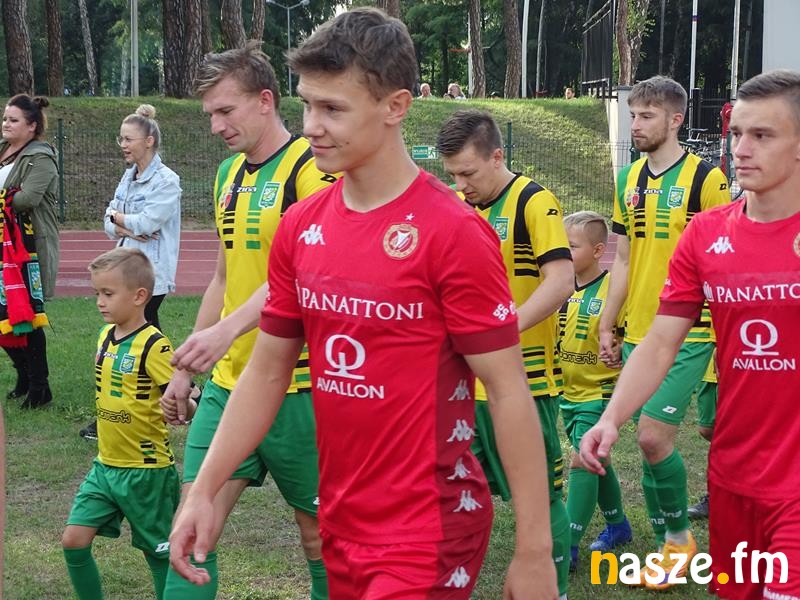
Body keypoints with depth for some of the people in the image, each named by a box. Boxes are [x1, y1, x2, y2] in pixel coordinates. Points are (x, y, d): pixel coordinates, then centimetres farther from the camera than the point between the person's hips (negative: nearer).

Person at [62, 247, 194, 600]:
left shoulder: (153, 346, -17)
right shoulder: (105, 336, 5)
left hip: (146, 471, -7)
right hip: (105, 465, 7)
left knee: (160, 552, 6)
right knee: (74, 540, 1)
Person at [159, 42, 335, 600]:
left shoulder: (310, 167, -12)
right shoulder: (229, 172, 13)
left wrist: (227, 329, -37)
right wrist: (185, 370, 22)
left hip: (296, 386, -7)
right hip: (227, 383, 7)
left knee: (319, 535, 7)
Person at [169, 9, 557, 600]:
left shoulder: (453, 231, -16)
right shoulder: (300, 227, 2)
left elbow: (509, 392, -14)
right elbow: (267, 372, 11)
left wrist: (534, 551, -14)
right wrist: (204, 490, 6)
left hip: (428, 532, -6)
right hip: (340, 525, 7)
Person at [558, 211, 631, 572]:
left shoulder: (612, 290, -17)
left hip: (599, 393, -7)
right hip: (569, 393, 7)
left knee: (582, 461, -12)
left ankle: (568, 547, -11)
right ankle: (617, 526, 37)